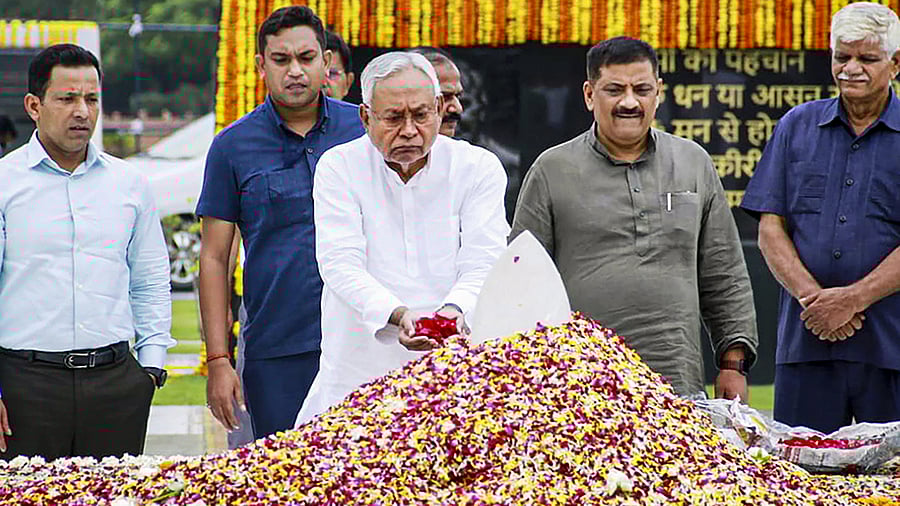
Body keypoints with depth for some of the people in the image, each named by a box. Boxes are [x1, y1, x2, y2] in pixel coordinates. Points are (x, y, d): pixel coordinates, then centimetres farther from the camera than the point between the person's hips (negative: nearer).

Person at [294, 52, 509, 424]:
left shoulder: (479, 167, 6)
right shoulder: (339, 167, 4)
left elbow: (481, 265, -3)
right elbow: (341, 265, -7)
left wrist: (455, 310, -27)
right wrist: (397, 315, -25)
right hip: (358, 376, 0)